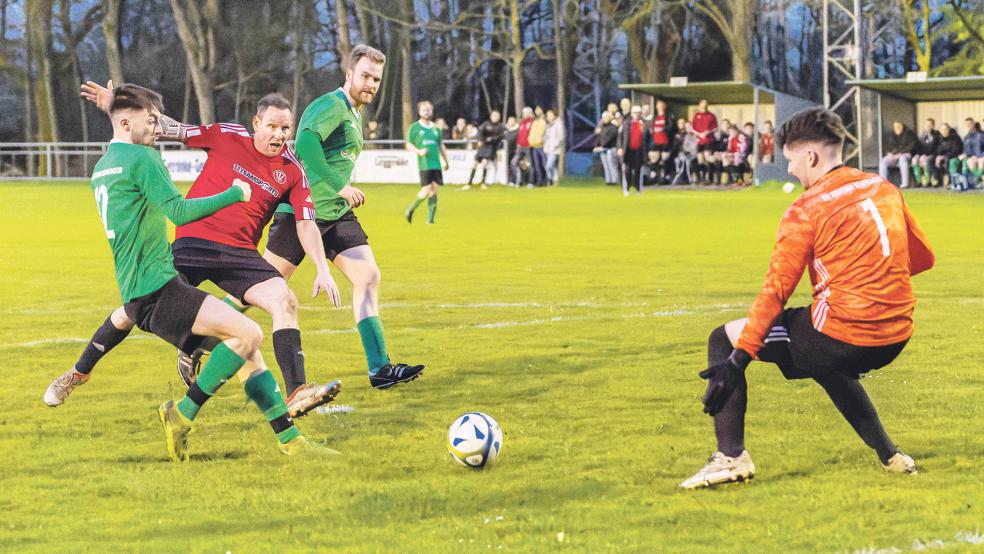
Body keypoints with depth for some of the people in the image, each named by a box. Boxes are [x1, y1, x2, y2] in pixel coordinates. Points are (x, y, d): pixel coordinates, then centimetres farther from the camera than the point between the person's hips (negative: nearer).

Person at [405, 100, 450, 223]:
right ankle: (410, 209, 12)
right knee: (426, 191, -11)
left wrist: (445, 160, 27)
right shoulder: (414, 128, 2)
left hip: (436, 164, 4)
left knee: (434, 191, -1)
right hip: (424, 165, -4)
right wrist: (419, 151, -16)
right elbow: (408, 145, 1)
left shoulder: (436, 128, 15)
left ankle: (430, 219, 3)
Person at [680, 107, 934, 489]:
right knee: (825, 365, 41)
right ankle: (888, 454, 34)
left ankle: (731, 456, -2)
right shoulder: (883, 189, 9)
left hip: (842, 335, -7)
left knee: (723, 340, 7)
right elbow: (922, 257, 20)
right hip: (895, 339, 7)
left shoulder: (806, 210, -8)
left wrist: (736, 361, -13)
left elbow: (775, 292, -13)